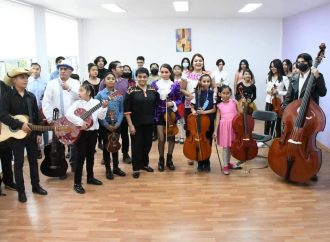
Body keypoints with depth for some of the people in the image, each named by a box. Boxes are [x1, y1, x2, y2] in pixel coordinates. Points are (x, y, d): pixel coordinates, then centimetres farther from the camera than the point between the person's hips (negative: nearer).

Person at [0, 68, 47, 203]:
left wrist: (39, 133, 6)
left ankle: (36, 186, 26)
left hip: (32, 133, 4)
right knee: (19, 163, 4)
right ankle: (21, 191, 15)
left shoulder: (31, 96, 6)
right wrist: (20, 125, -26)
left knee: (33, 160, 13)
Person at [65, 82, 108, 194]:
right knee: (81, 157, -2)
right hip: (81, 132, -3)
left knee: (90, 155, 15)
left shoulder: (96, 102, -1)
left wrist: (104, 107, -21)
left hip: (92, 132, 3)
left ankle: (90, 177, 31)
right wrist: (80, 122, -27)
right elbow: (68, 114, -20)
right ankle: (77, 183, 6)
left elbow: (101, 117, -6)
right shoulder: (77, 103, -7)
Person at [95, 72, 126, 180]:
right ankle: (108, 169, 19)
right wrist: (106, 125, -14)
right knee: (106, 146, 8)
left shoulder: (119, 95, 0)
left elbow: (121, 111, 1)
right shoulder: (100, 94, -7)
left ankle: (116, 168, 26)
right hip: (105, 125, -2)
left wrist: (118, 123, -11)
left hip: (116, 125, 2)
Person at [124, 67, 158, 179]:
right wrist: (130, 125, -13)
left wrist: (153, 117, 5)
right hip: (136, 123, -4)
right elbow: (126, 109, -10)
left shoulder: (153, 90, 2)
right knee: (136, 145, 5)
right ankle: (136, 168, 18)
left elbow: (156, 105, 13)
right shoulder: (131, 90, -9)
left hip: (149, 123, 4)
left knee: (147, 144, 13)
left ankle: (145, 163, 33)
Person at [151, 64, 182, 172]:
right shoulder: (154, 84, -1)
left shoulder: (175, 85, -2)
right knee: (161, 139, -2)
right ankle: (161, 160, 18)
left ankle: (169, 160, 27)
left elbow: (179, 99, 2)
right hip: (159, 114, 0)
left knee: (171, 137, 10)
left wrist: (173, 103, -16)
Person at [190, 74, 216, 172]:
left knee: (208, 142, 7)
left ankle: (207, 163, 21)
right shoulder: (196, 93, -2)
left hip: (209, 121, 0)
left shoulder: (212, 94, -2)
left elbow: (214, 109, -2)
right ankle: (200, 163, 18)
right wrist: (194, 111, -18)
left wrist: (205, 112, -17)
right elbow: (192, 107, 4)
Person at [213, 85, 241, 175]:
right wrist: (215, 131, -3)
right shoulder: (219, 105, 1)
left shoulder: (234, 102, 1)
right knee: (225, 147, 1)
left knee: (231, 146, 13)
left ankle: (228, 162, 32)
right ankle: (225, 166, 10)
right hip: (224, 127, -1)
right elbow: (217, 119, 1)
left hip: (234, 126, 2)